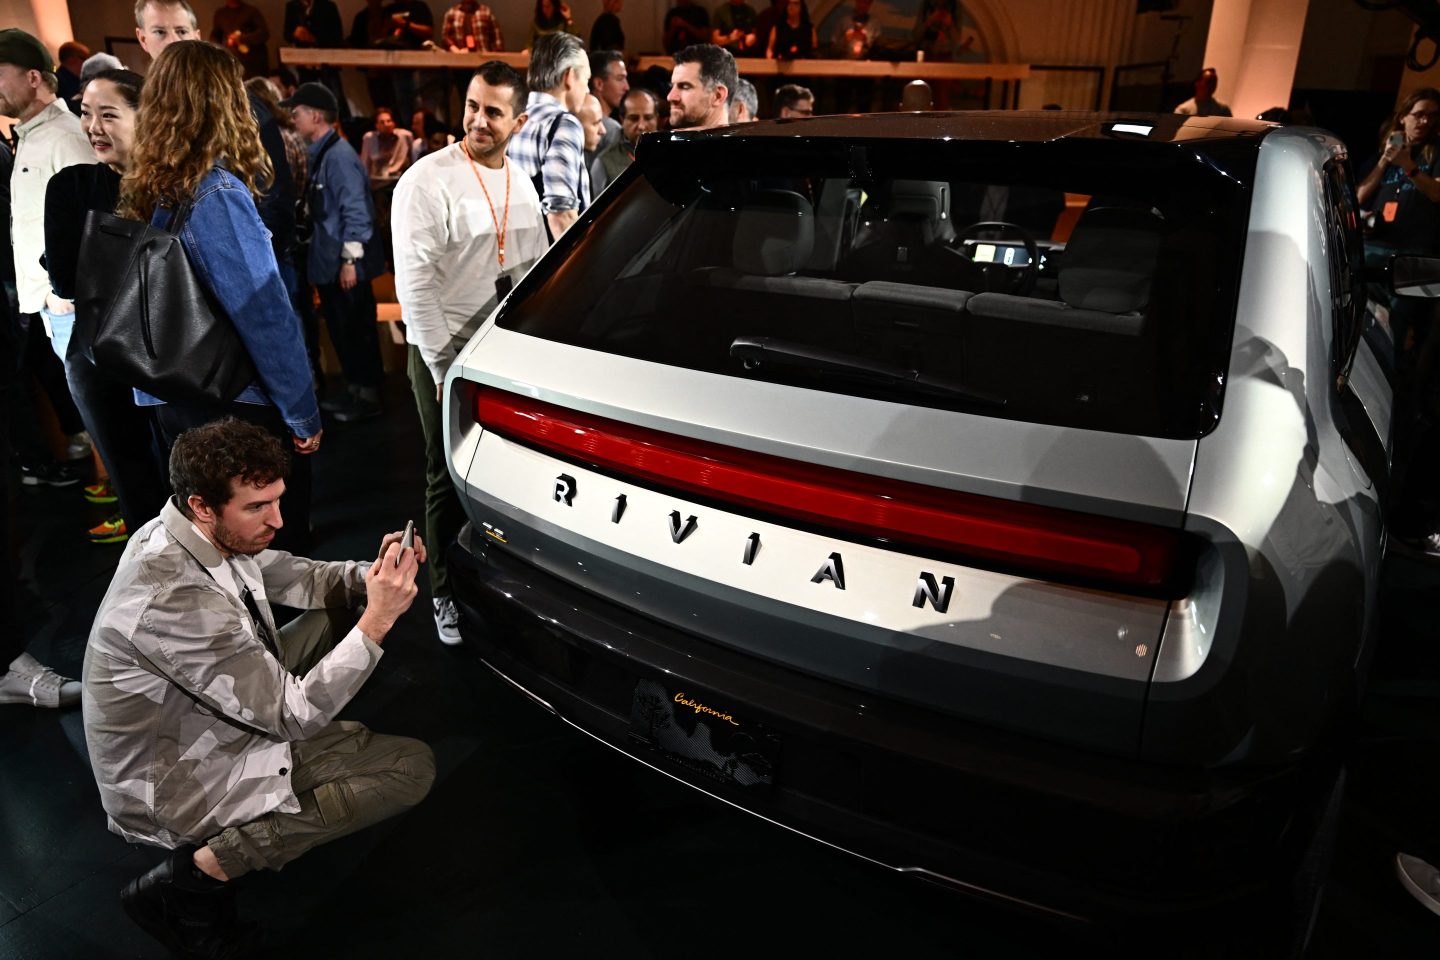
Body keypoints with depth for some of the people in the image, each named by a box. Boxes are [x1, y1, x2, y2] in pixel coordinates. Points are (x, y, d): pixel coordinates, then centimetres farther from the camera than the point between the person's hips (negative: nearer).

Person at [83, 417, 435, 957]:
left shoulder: (206, 533, -10)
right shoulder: (174, 599, -35)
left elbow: (301, 579, 5)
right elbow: (293, 714, -27)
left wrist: (374, 575, -14)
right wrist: (378, 620, -30)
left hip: (202, 724, 9)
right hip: (178, 790, -9)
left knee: (340, 609, 8)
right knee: (413, 768, -12)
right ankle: (204, 869, -7)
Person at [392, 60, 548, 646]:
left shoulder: (521, 183, 8)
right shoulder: (428, 180, -12)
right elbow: (414, 285, -15)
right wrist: (445, 367, -16)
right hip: (446, 356, -5)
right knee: (451, 481, 5)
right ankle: (448, 595, 23)